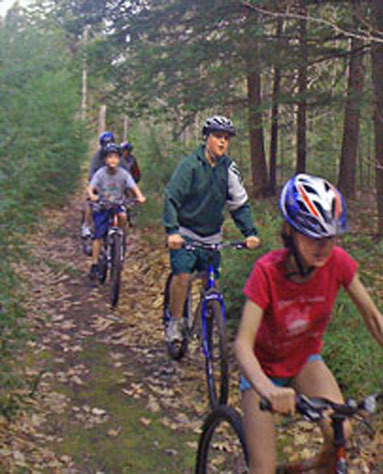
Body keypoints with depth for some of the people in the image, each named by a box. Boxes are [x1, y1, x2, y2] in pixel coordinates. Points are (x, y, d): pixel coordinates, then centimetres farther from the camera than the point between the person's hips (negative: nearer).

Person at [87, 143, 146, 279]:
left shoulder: (123, 173, -8)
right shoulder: (100, 173, -10)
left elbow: (133, 186, -16)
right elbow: (90, 188, -17)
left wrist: (140, 196, -37)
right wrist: (92, 195, -41)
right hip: (102, 206, -1)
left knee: (123, 216, -32)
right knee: (98, 235, -7)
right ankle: (94, 264, 2)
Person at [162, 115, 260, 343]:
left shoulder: (229, 168, 0)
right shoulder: (190, 164, -12)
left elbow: (240, 203, 4)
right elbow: (171, 198, -16)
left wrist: (250, 232, -9)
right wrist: (172, 231, -29)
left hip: (212, 236, 4)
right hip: (185, 234, -4)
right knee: (183, 275, -18)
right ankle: (175, 321, 0)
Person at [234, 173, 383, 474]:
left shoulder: (337, 262, -21)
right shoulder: (267, 270, -30)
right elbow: (243, 343, -37)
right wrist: (267, 388, -55)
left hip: (305, 360, 3)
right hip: (264, 367, -3)